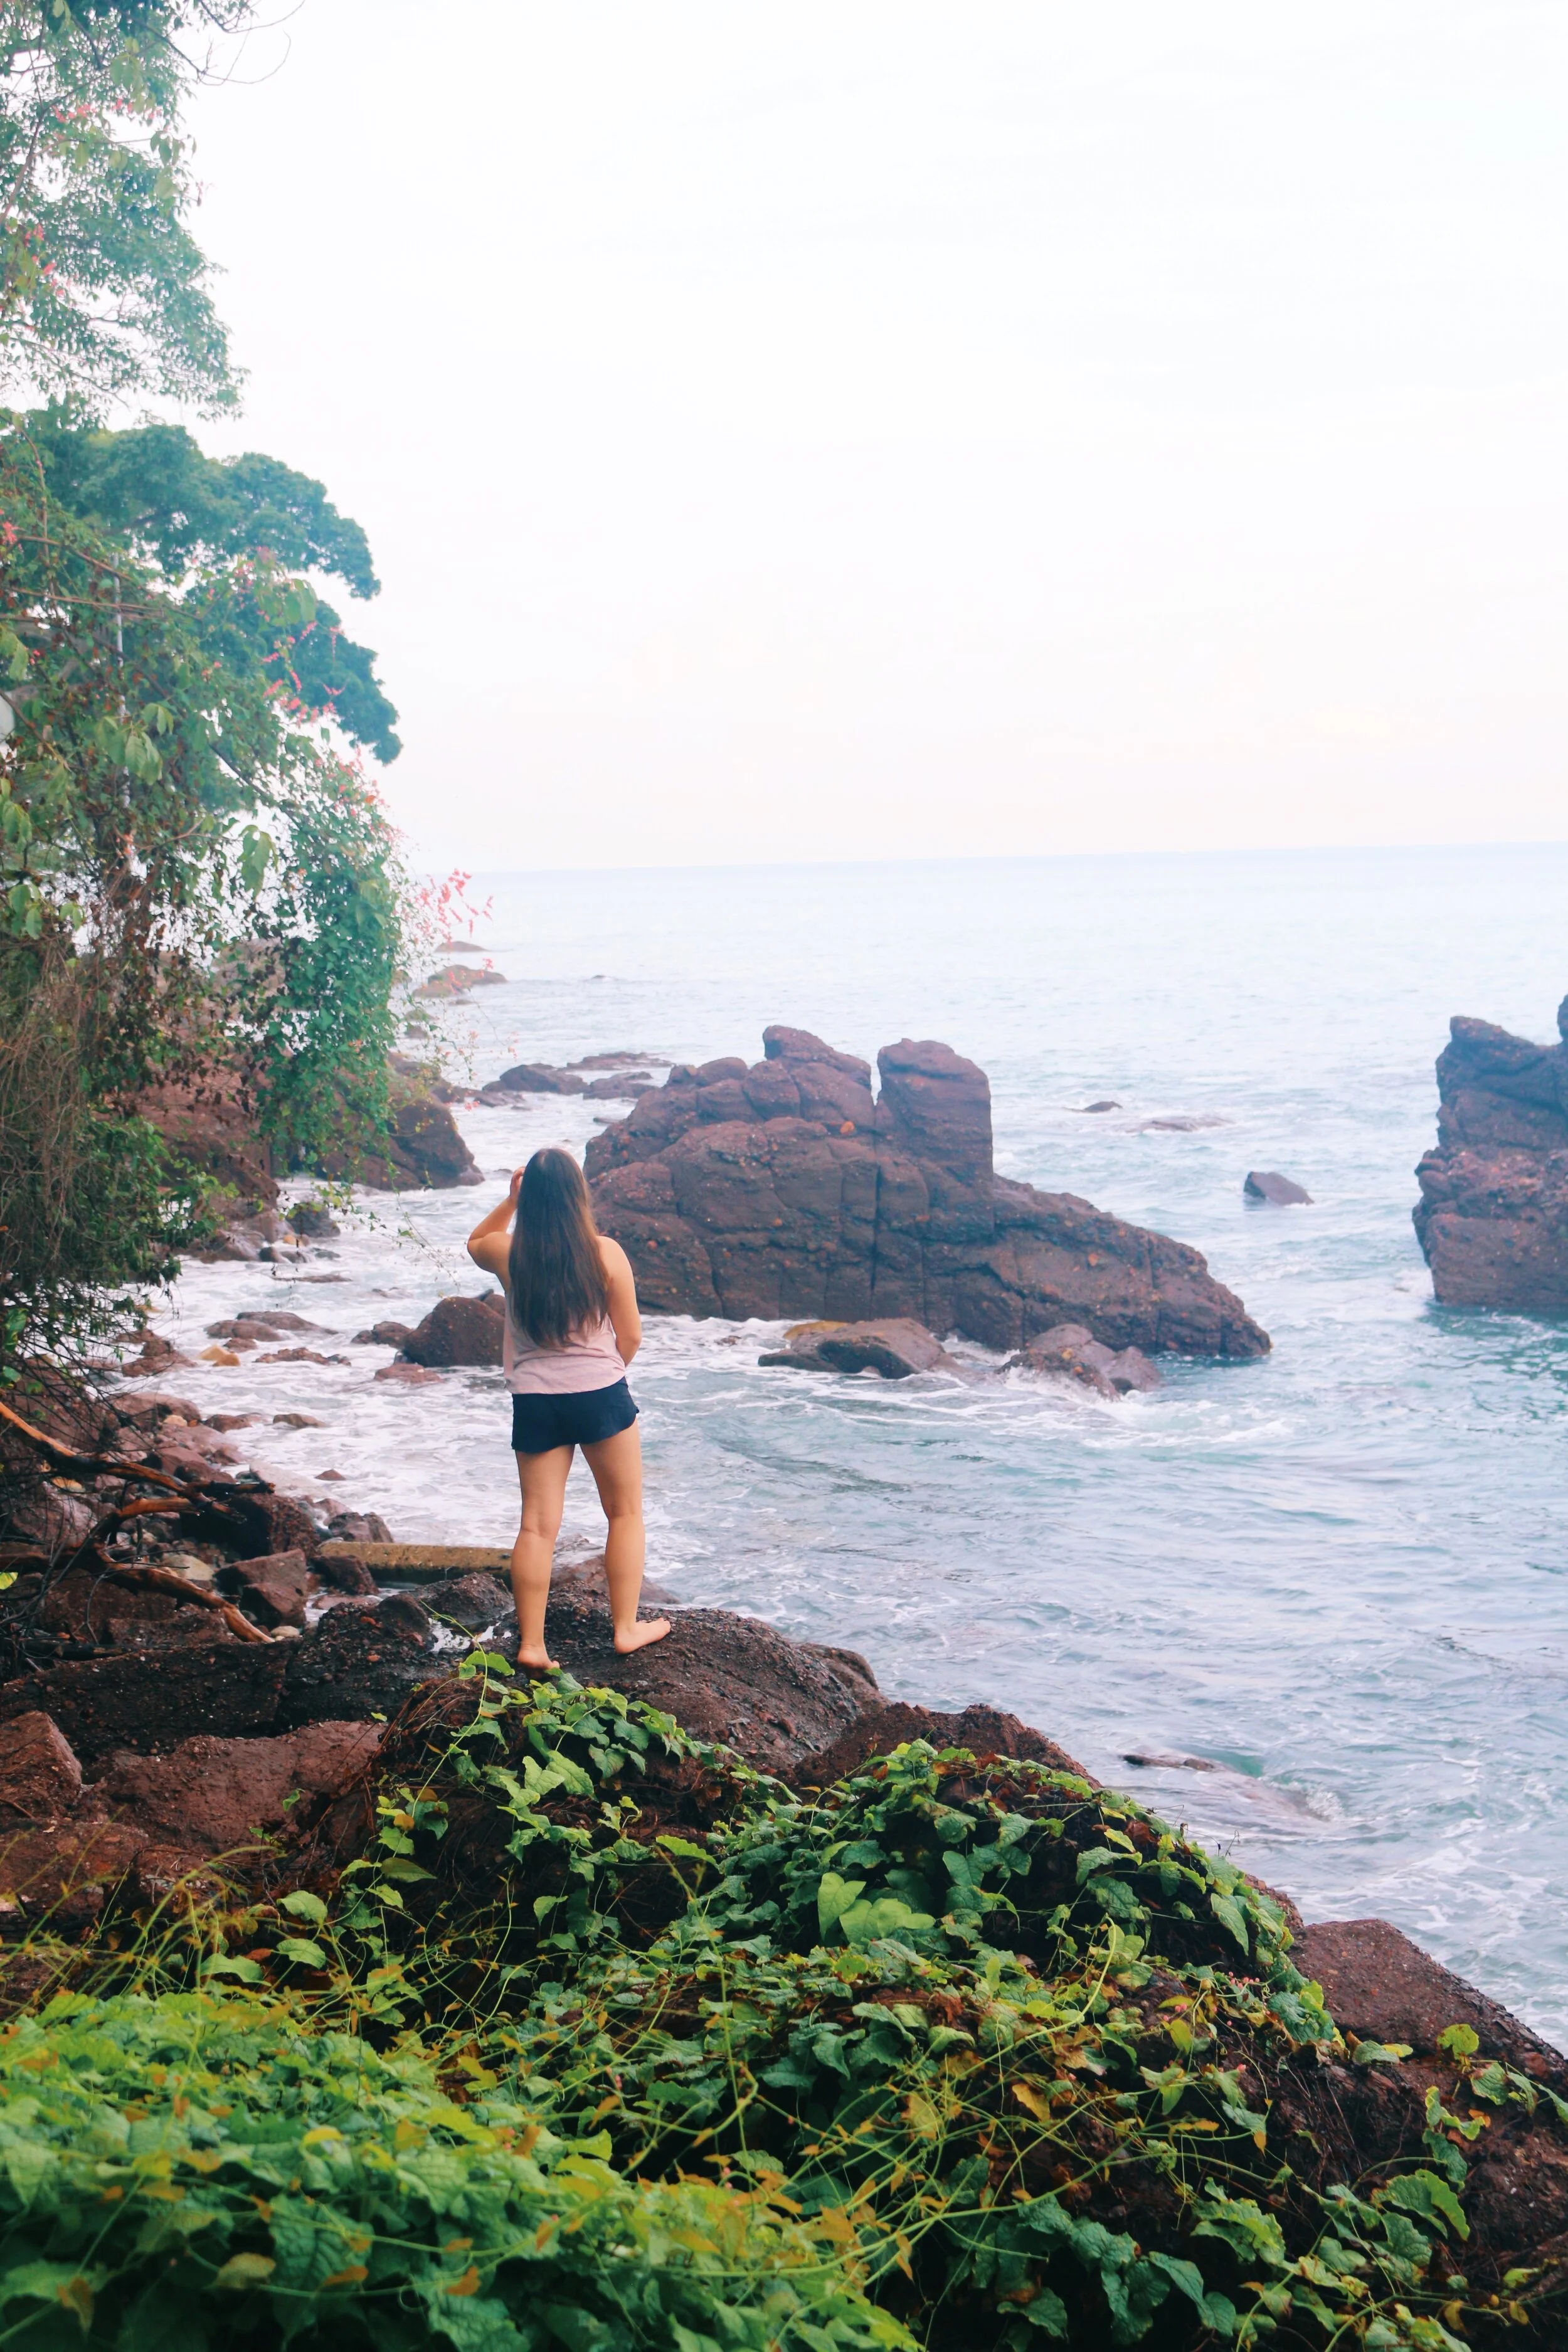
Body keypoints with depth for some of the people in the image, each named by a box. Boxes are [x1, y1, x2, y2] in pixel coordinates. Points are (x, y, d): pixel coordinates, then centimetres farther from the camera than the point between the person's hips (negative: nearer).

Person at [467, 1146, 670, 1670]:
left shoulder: (508, 1254, -5)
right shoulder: (605, 1254, -10)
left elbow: (474, 1243, 21)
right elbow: (631, 1337, -2)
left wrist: (510, 1201, 11)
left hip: (535, 1403, 2)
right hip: (602, 1396, -2)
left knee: (538, 1524, 6)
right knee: (626, 1513, 15)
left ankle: (531, 1644, 7)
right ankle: (626, 1628, 18)